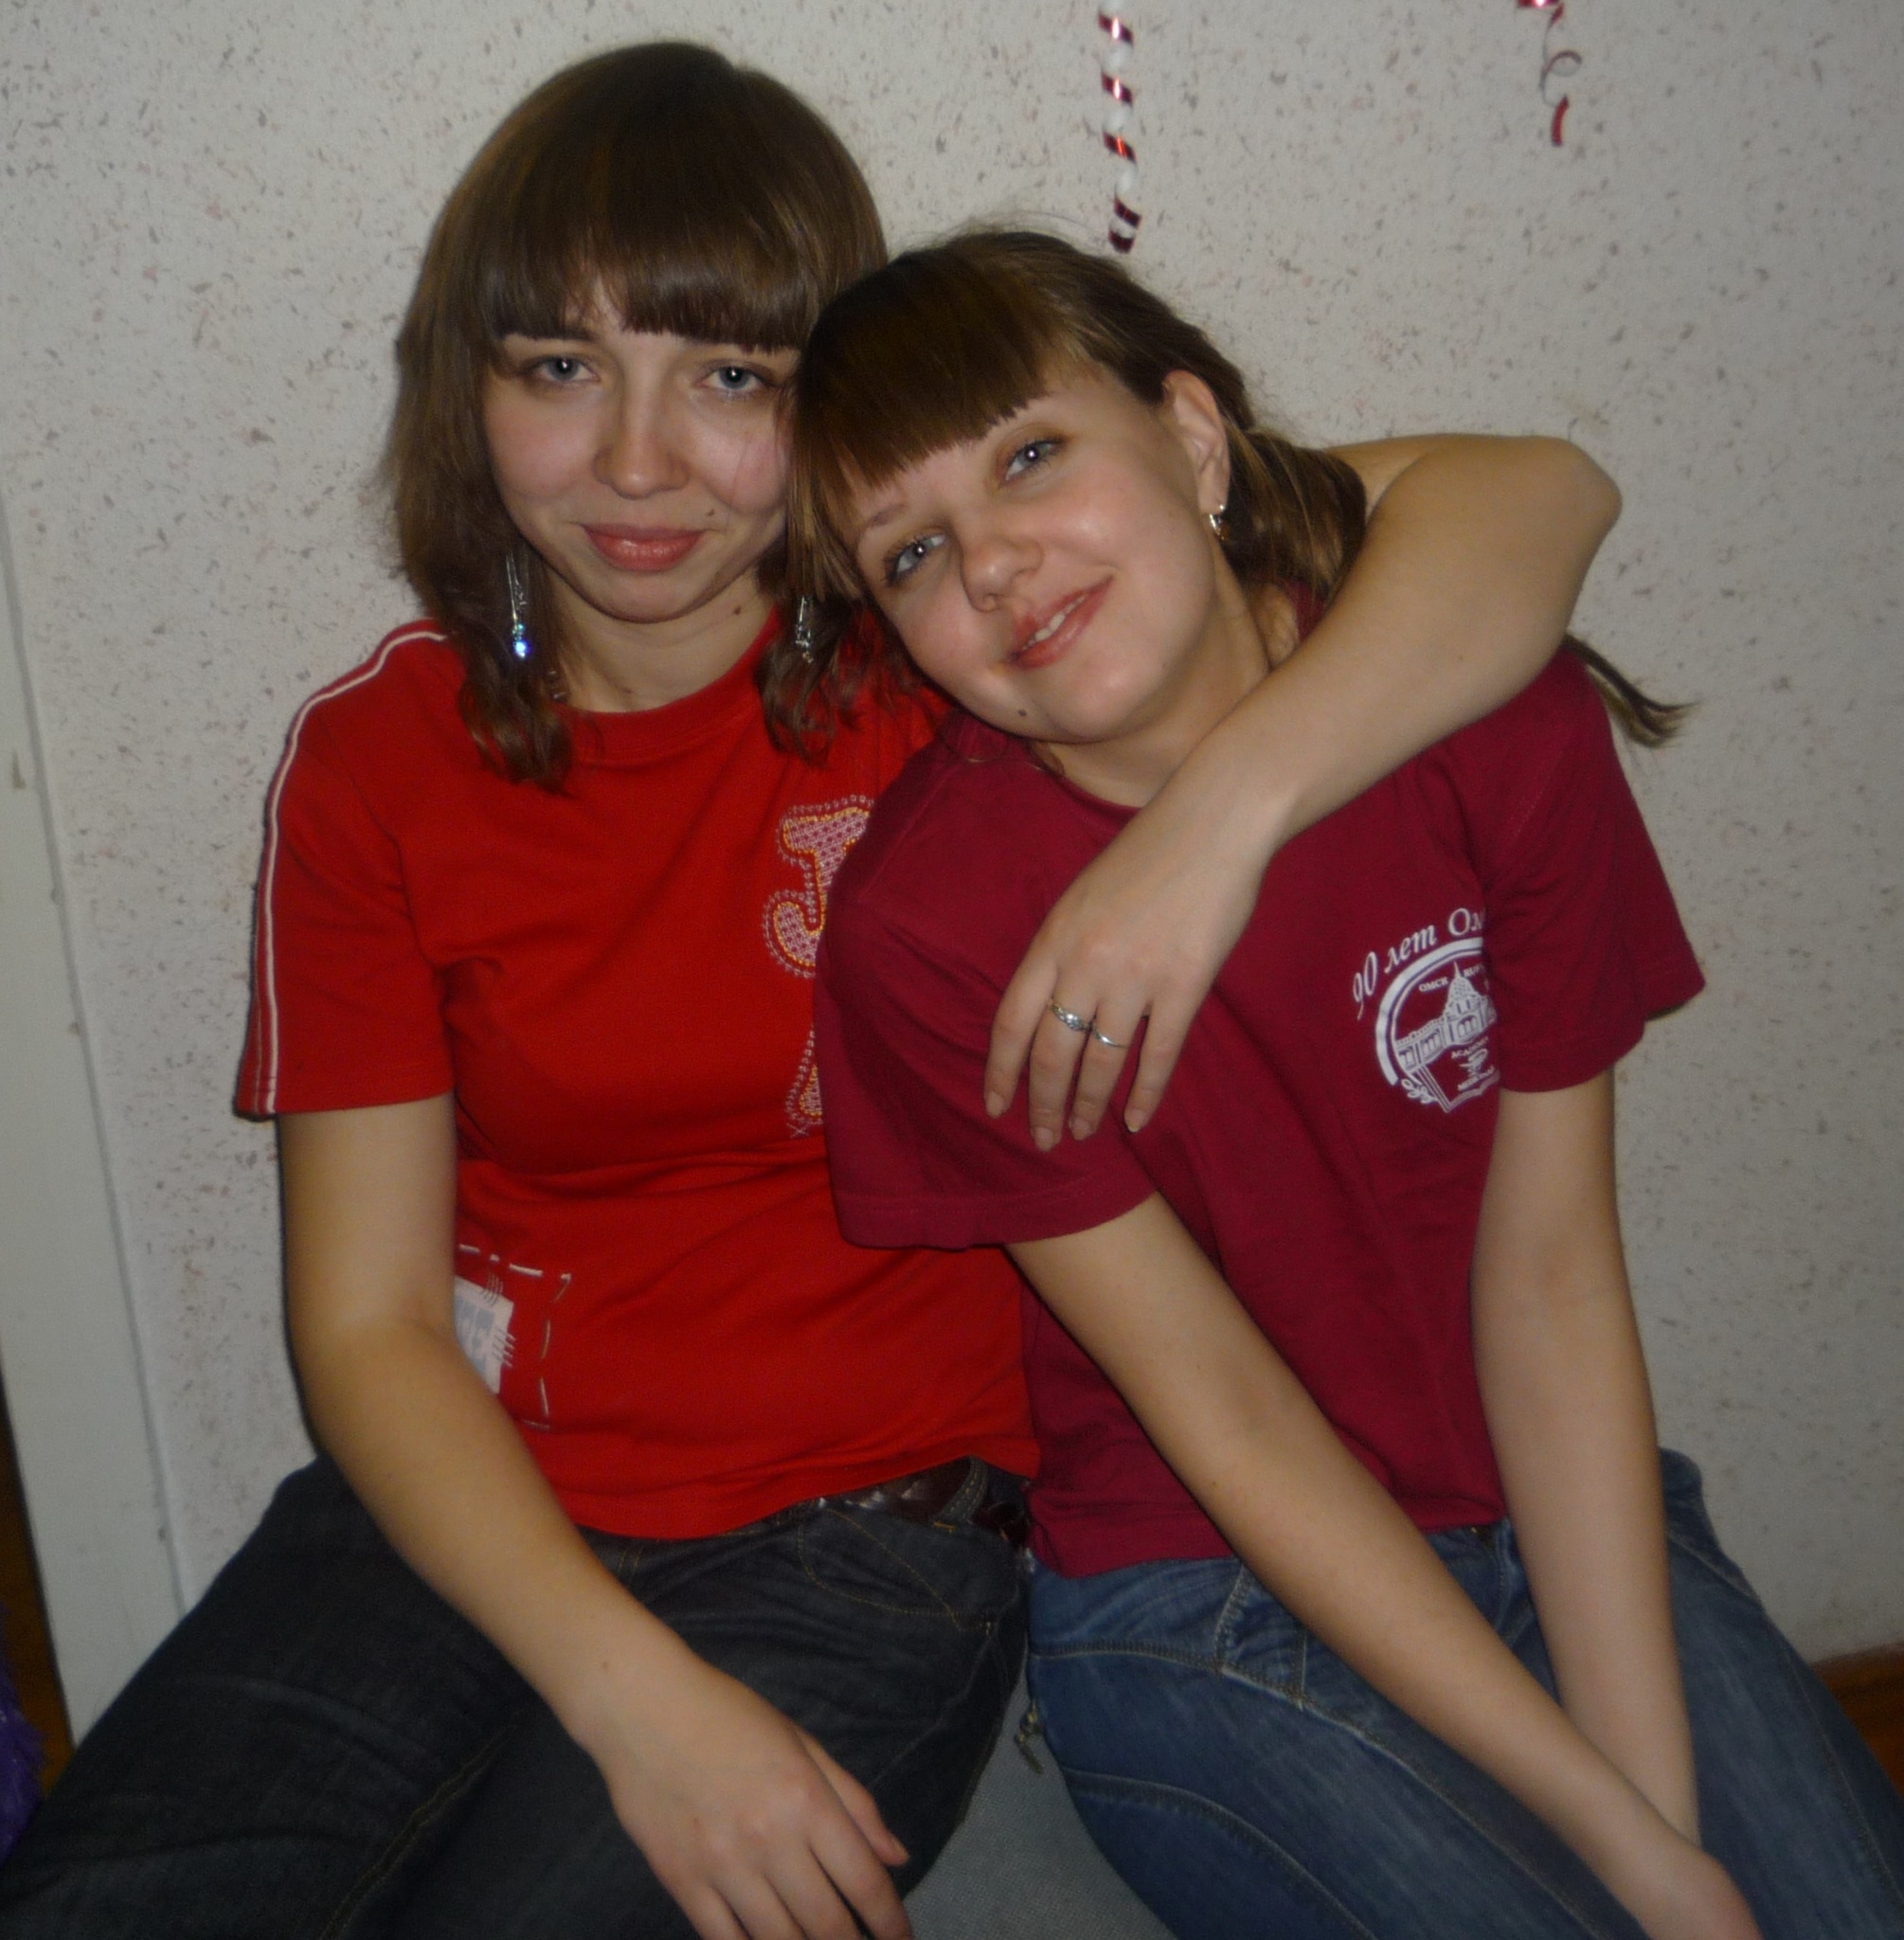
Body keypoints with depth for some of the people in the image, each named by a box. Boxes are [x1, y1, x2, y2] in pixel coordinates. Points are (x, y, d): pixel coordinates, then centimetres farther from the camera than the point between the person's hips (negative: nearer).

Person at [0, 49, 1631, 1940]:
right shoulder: (374, 759, -2)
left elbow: (1530, 494, -14)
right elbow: (366, 1318, -4)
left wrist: (1224, 800, -32)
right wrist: (636, 1694, -16)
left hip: (861, 1525, -2)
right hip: (467, 1511, 3)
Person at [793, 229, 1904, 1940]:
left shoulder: (1501, 725, -12)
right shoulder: (923, 922, -19)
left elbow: (1550, 1272, -10)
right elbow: (1220, 1407, -16)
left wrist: (1666, 1795, -13)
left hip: (1567, 1532, 3)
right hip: (1207, 1620, -2)